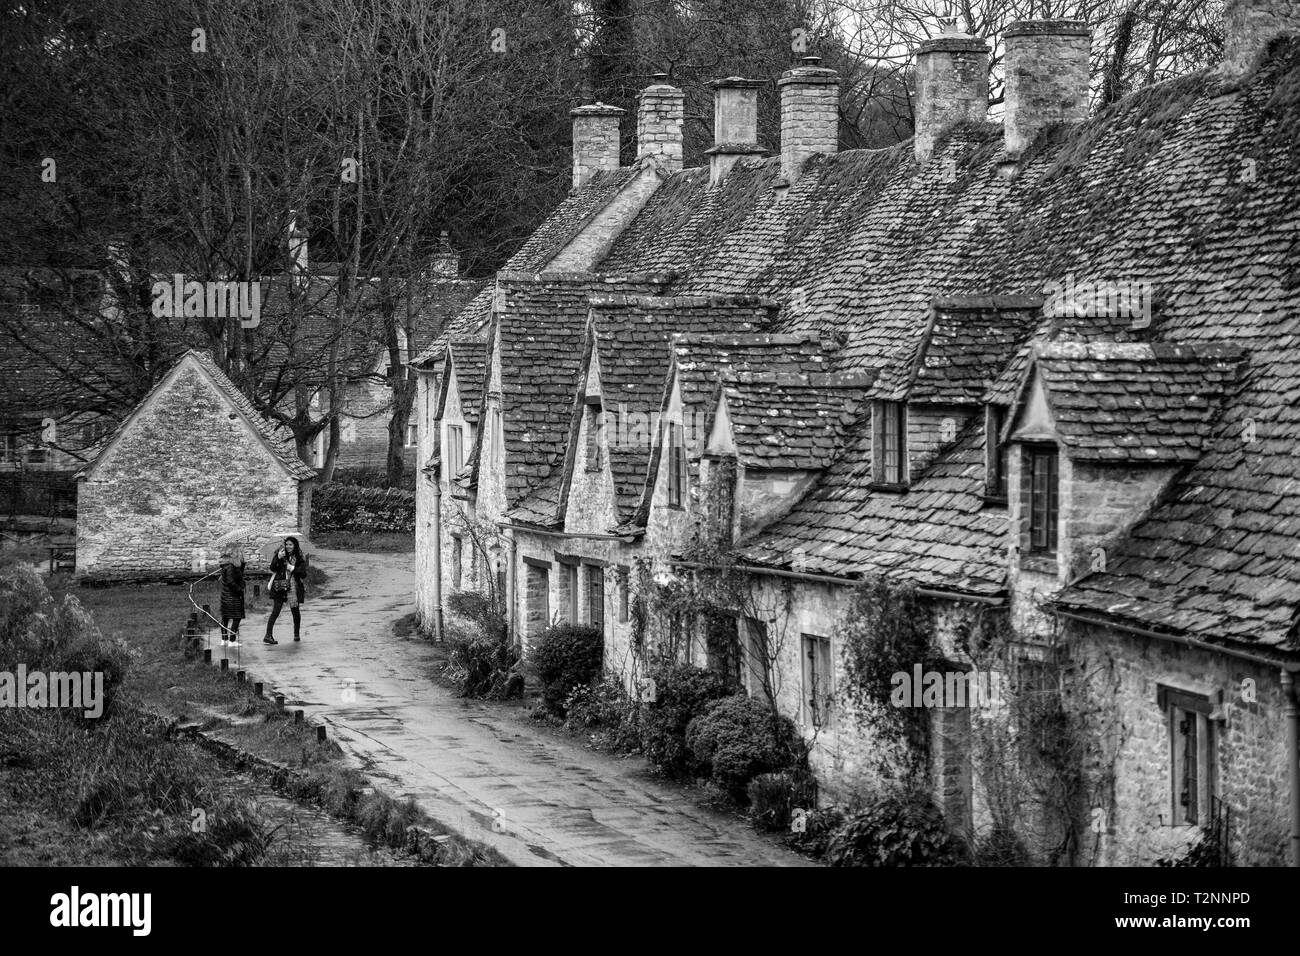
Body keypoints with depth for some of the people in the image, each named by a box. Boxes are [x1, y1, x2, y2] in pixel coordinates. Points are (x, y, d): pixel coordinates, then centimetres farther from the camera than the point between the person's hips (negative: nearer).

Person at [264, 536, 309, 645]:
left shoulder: (300, 558, 4)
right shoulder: (280, 554, 2)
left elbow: (303, 574, -1)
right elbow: (272, 568, -8)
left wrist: (293, 568, -13)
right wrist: (278, 558, -22)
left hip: (294, 586, 2)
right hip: (280, 586, -2)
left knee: (295, 611, 9)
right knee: (275, 611, -9)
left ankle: (297, 634, 26)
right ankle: (268, 635, -13)